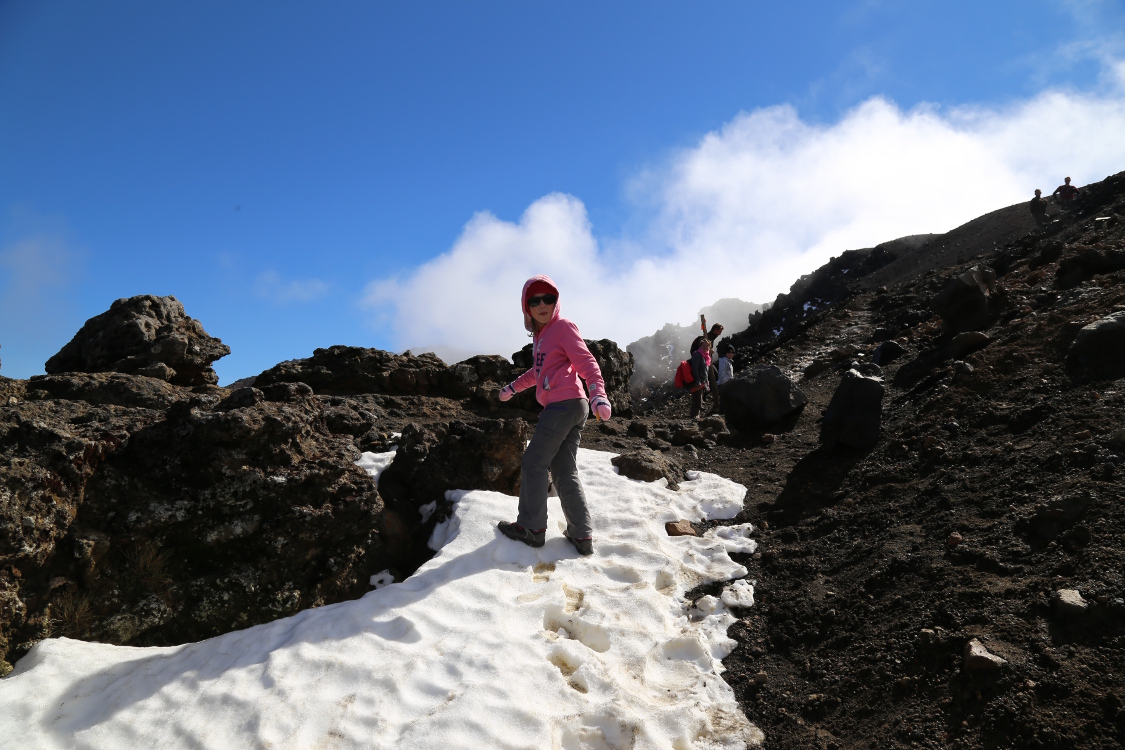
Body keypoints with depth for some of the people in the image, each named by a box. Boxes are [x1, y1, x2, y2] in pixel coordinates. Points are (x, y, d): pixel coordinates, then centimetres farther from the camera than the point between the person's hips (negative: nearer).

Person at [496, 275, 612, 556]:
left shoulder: (563, 327, -5)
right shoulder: (540, 334, 20)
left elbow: (586, 361, -13)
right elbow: (538, 371, 34)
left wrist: (598, 394, -27)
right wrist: (513, 387, 43)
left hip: (564, 404, -8)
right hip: (570, 407, 8)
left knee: (534, 462, -1)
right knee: (564, 473, 6)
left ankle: (531, 528, 6)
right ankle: (581, 536, 7)